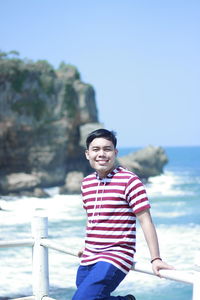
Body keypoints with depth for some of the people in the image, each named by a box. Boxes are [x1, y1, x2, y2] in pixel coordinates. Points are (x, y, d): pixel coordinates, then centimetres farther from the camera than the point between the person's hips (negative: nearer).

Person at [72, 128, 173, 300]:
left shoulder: (129, 181, -9)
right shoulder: (86, 183, 11)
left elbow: (145, 220, -11)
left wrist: (156, 259, -16)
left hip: (115, 258, -7)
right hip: (88, 260, 7)